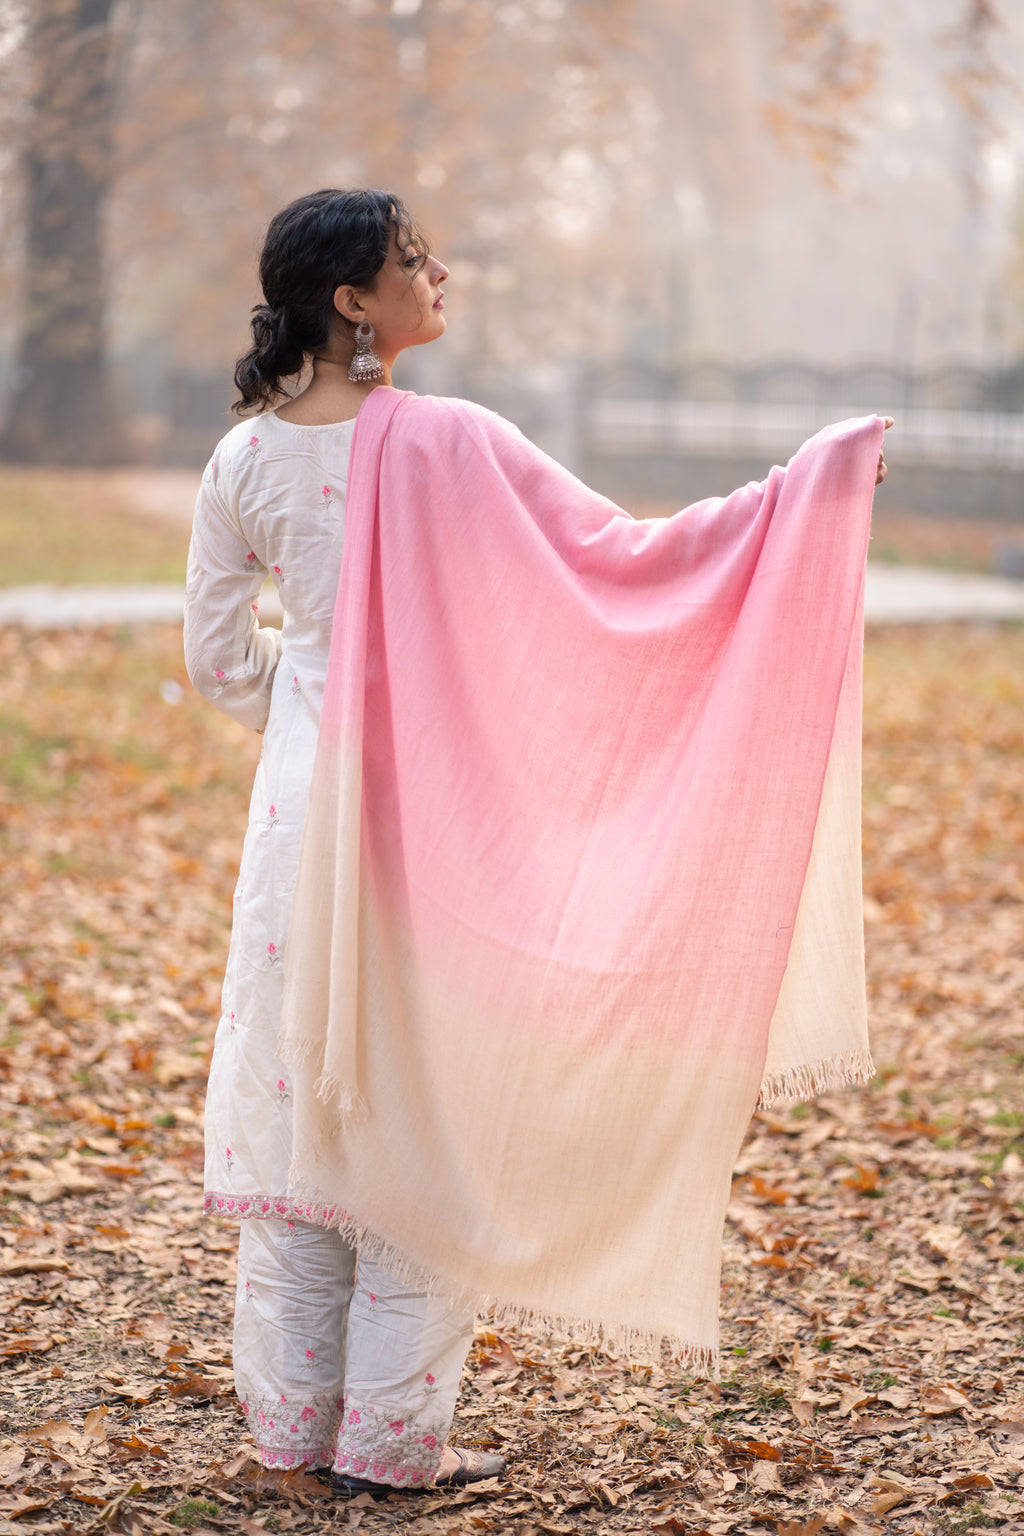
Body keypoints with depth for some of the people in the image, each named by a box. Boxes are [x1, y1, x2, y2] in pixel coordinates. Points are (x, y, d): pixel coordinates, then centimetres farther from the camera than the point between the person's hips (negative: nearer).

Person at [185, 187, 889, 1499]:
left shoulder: (244, 460, 2)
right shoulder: (445, 442, -14)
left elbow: (219, 661, 8)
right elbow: (623, 554, -11)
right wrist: (797, 489, -5)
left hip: (302, 795, 5)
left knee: (296, 1097, 12)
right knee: (422, 1106, 5)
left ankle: (293, 1417, 20)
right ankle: (392, 1432, 11)